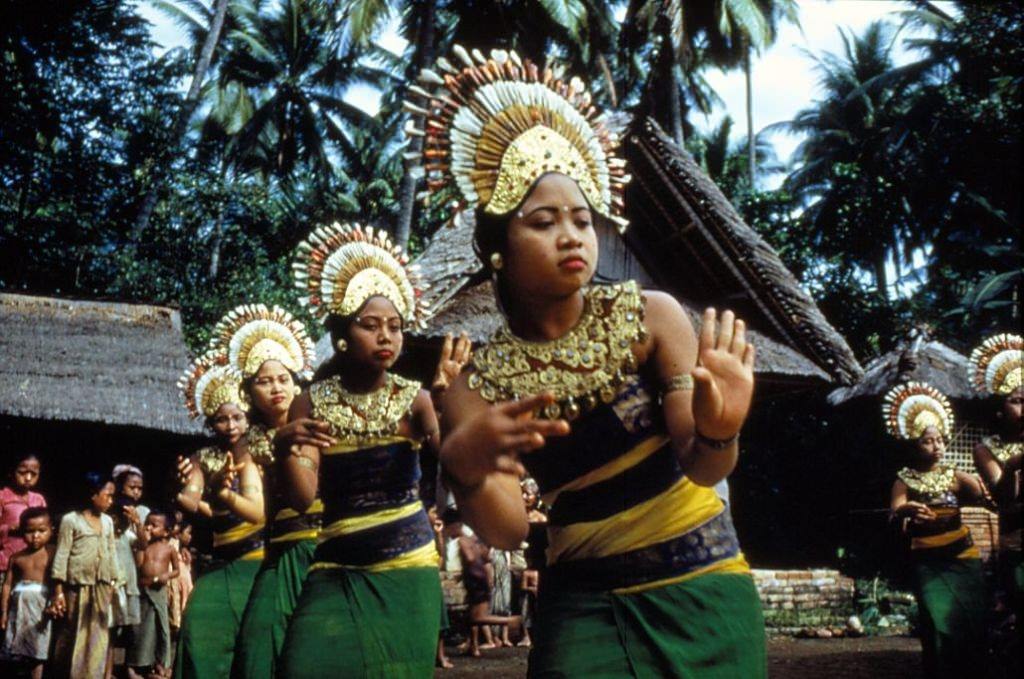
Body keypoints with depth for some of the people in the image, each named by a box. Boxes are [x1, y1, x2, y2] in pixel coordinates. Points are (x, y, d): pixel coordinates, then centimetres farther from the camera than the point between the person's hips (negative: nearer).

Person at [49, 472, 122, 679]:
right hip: (77, 587, -5)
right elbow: (61, 555, -8)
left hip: (101, 588, 5)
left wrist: (114, 584, 11)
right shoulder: (71, 519, -6)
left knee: (97, 637, 7)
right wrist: (58, 591, -11)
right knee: (72, 636, 1)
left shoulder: (108, 522, 11)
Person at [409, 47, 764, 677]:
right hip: (585, 606, 0)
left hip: (699, 589, 0)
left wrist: (718, 435, -37)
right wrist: (465, 470, -35)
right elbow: (508, 531, -14)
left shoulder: (652, 316, -10)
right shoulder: (477, 382, -7)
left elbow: (701, 467, -14)